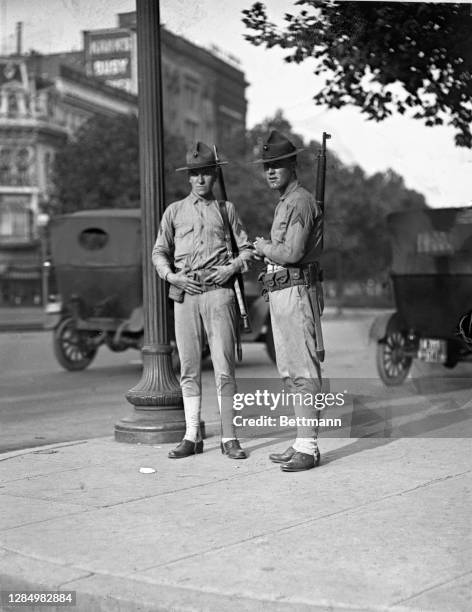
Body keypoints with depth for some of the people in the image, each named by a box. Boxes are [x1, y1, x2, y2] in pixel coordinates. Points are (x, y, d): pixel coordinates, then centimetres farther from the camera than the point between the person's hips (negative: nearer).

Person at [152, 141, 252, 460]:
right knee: (189, 368, 4)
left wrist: (232, 267, -7)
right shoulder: (174, 211, 15)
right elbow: (159, 252, 14)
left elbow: (246, 248, 12)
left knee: (224, 367, -5)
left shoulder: (226, 209, 12)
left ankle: (229, 437, 1)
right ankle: (192, 436, 10)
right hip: (185, 293, 2)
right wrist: (172, 276, -4)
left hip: (218, 291, -2)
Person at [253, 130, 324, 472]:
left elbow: (292, 253, -21)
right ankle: (302, 443, 17)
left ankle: (309, 448, -7)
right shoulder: (285, 203, 21)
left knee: (303, 372, -9)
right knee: (292, 373, 11)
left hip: (297, 291, -11)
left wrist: (264, 247, -6)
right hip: (282, 293, 11)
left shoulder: (300, 201, -11)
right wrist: (267, 250, 10)